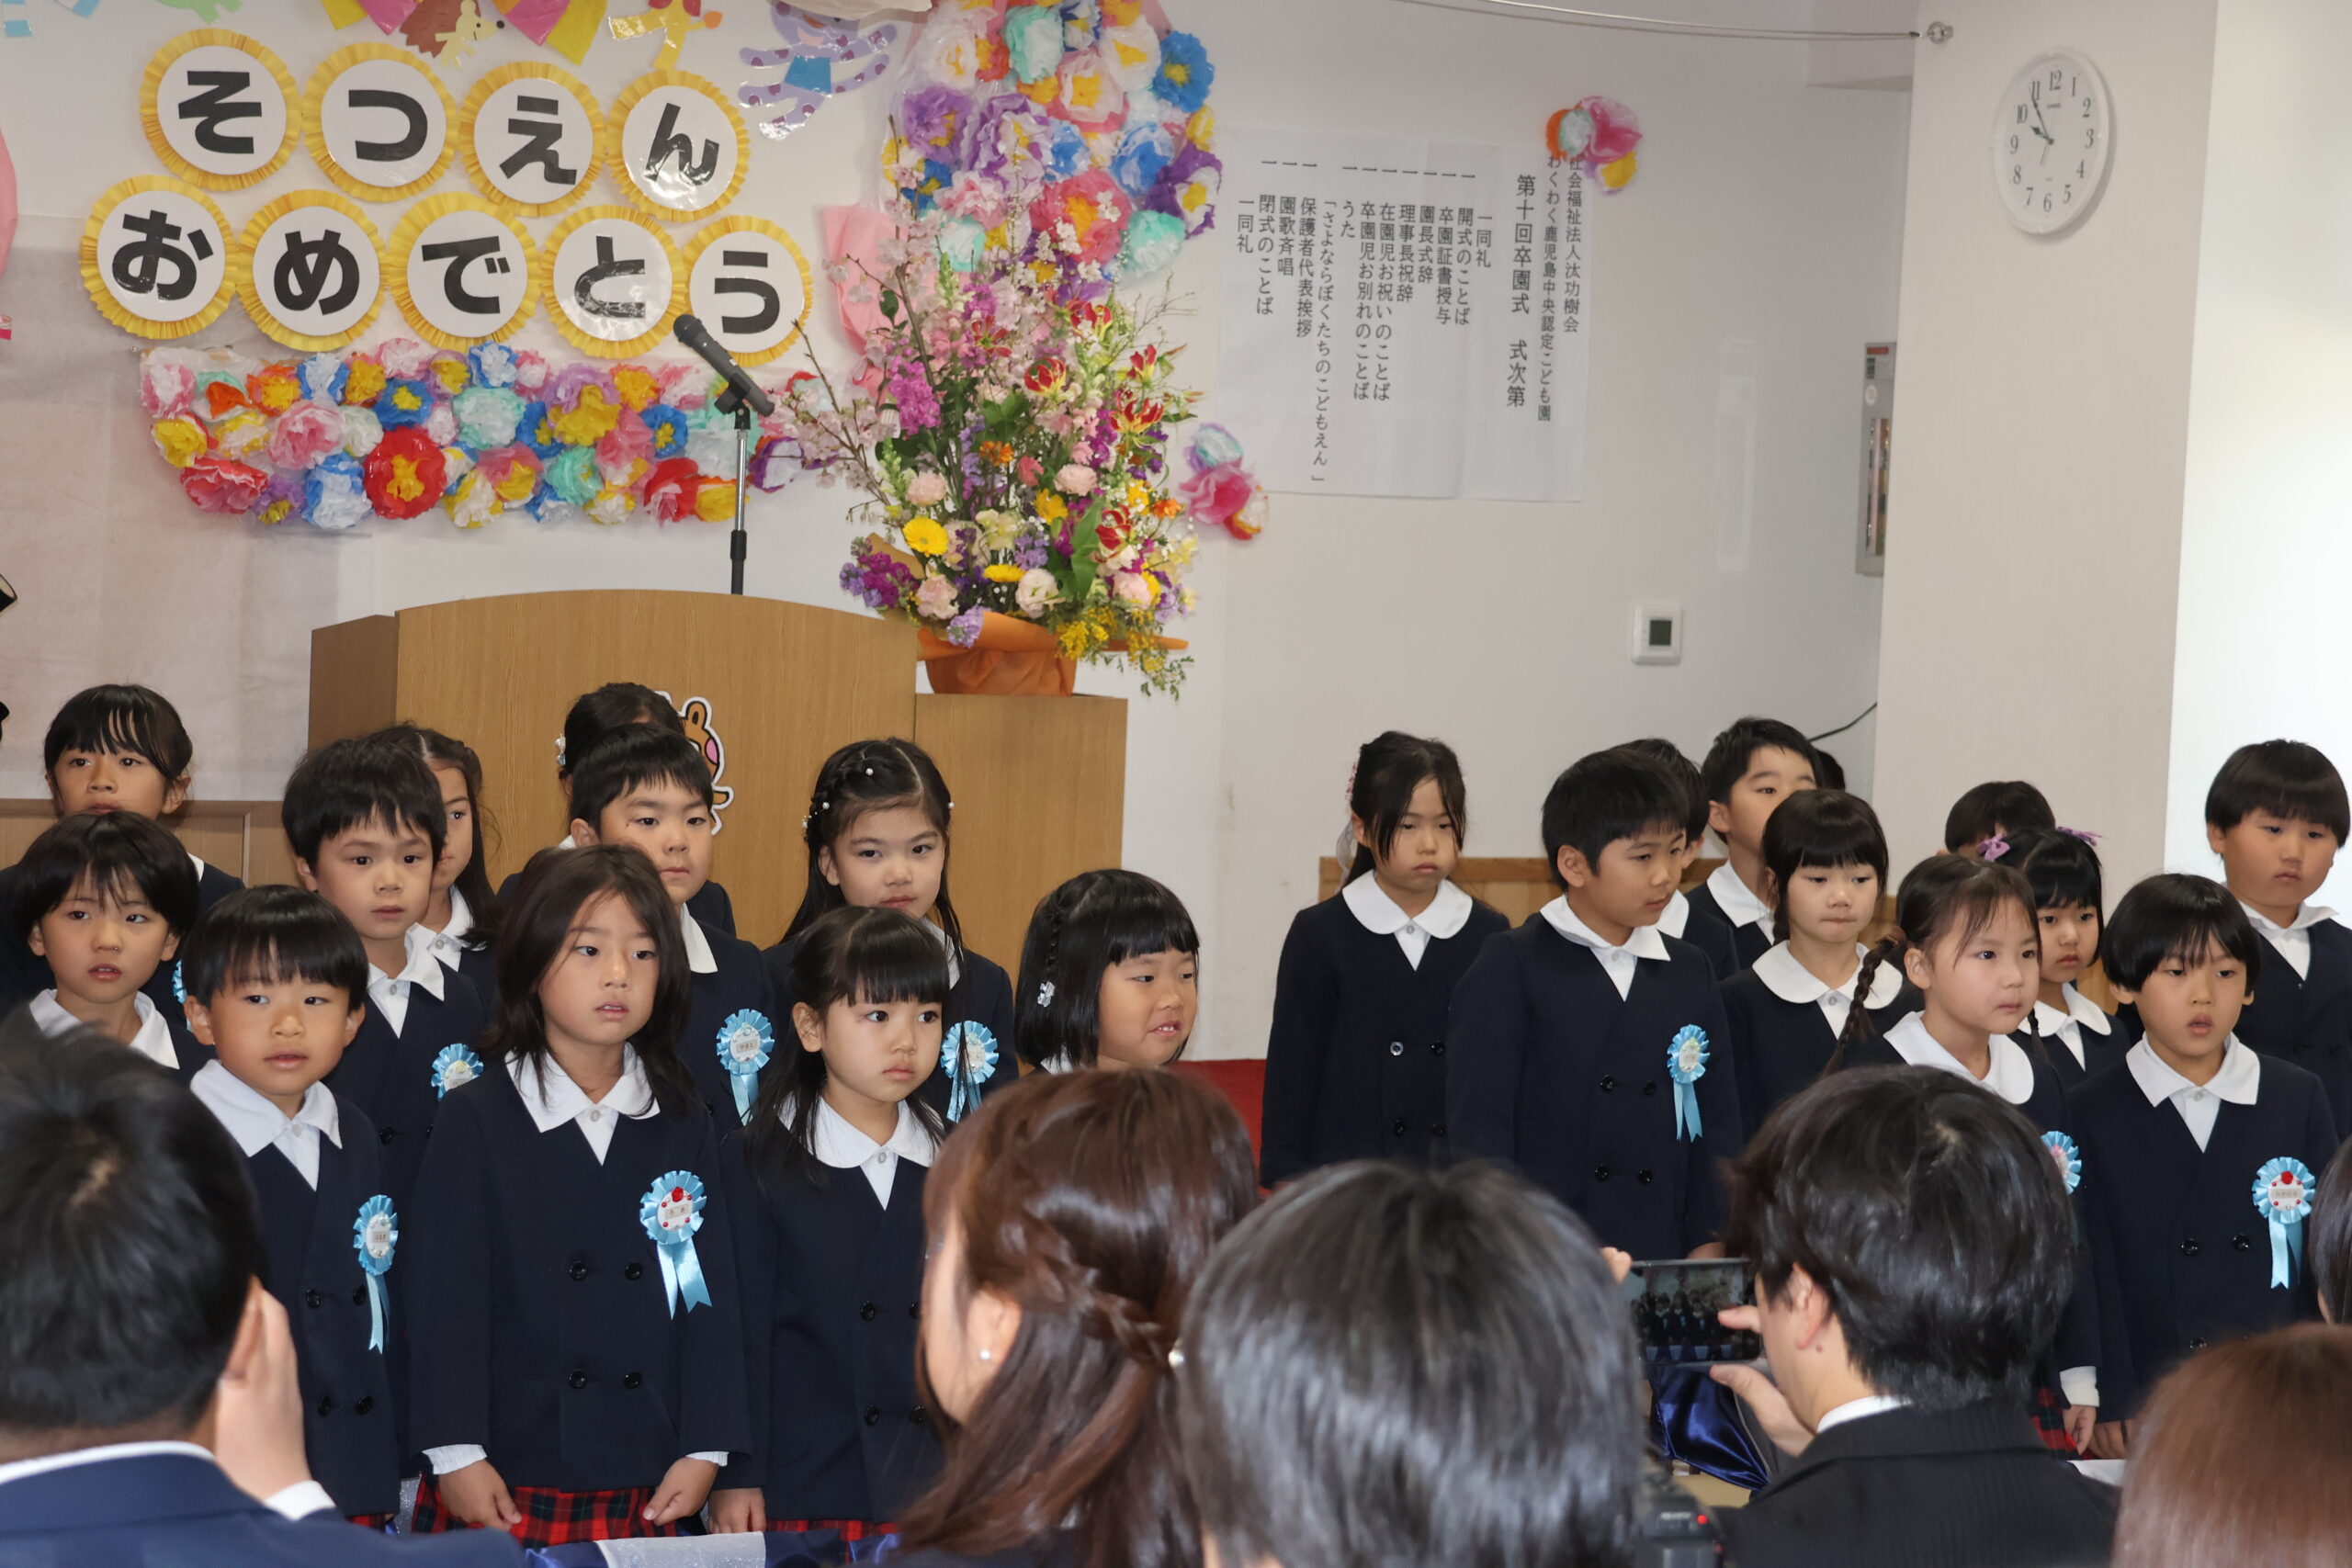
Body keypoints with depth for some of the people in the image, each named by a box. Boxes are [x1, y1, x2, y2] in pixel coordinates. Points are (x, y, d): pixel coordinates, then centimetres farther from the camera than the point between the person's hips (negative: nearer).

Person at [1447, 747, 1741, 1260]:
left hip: (1663, 1257, 4)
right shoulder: (1510, 969, -2)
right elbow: (1477, 1125, -6)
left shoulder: (1689, 973, 13)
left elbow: (1716, 1122, 13)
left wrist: (1711, 1242, 3)